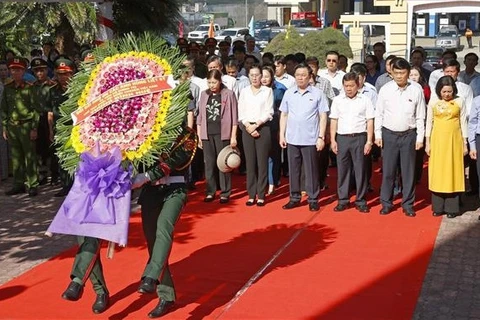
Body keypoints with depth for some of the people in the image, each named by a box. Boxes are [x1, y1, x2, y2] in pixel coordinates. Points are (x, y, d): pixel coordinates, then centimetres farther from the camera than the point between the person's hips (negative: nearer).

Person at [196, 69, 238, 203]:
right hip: (207, 134, 3)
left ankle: (225, 192, 7)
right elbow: (200, 116, 12)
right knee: (209, 163, 6)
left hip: (222, 133, -3)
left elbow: (234, 117, -1)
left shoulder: (229, 94, -2)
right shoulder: (204, 94, 9)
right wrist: (199, 136, 9)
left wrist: (233, 136, -5)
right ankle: (210, 191, 14)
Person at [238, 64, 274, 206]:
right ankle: (251, 194, 8)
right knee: (250, 162, 3)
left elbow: (269, 112, -3)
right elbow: (241, 113, 6)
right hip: (247, 128, 2)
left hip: (263, 128, -2)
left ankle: (261, 195, 2)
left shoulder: (268, 91, 2)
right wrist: (249, 126, -8)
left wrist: (256, 124, -11)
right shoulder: (244, 91, 10)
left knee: (262, 162, -2)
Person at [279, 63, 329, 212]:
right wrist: (282, 135, 6)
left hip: (310, 139, -3)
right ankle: (294, 198, 20)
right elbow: (284, 115, 11)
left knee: (311, 170, 3)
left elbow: (323, 117, -2)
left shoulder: (318, 94, -3)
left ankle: (313, 199, 11)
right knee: (293, 170, 10)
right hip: (292, 139, 3)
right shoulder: (289, 93, 6)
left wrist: (321, 137, -7)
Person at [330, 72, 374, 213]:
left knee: (360, 170, 2)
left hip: (359, 138, -2)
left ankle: (361, 201, 10)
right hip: (342, 138, 2)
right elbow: (334, 121, 8)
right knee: (342, 169, 6)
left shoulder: (365, 100, 0)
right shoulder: (338, 100, 6)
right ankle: (343, 200, 14)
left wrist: (369, 141, -5)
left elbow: (370, 122, 1)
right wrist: (333, 140, 2)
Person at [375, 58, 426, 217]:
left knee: (408, 171, 6)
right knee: (388, 171, 6)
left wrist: (420, 138, -1)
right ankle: (386, 203, 17)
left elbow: (420, 116, 0)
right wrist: (378, 135, -1)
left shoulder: (416, 90, -5)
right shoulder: (385, 89, -3)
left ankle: (408, 204, 16)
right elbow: (379, 113, 3)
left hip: (409, 135, 0)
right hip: (389, 134, 0)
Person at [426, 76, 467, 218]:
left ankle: (452, 208, 7)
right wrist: (427, 143, 3)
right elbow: (429, 123, 6)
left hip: (454, 140, -1)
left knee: (453, 172, 2)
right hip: (437, 140, 1)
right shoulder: (433, 103, 2)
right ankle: (438, 207, 10)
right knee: (438, 172, 3)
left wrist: (465, 144, 3)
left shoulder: (459, 102, 0)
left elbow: (463, 123, 4)